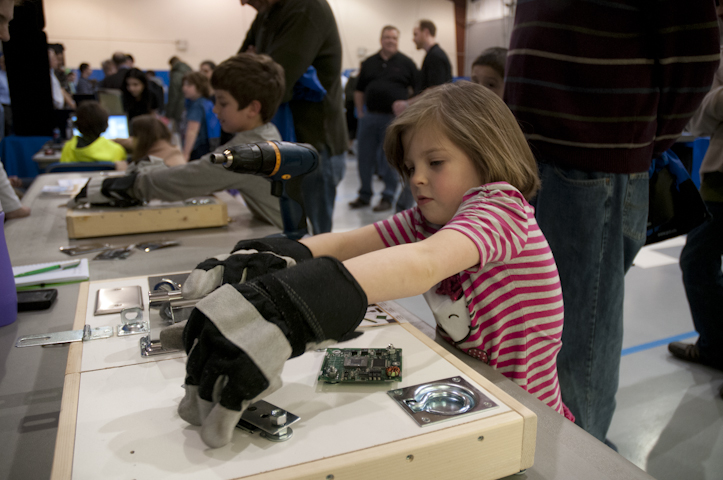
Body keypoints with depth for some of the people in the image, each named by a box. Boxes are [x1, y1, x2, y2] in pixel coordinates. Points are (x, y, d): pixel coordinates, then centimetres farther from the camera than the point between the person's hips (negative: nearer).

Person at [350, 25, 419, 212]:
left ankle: (388, 198, 11)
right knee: (364, 157, 6)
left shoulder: (406, 63, 3)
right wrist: (360, 111, 8)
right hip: (369, 117, 4)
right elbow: (359, 90, 16)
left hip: (394, 118, -3)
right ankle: (365, 195, 19)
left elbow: (418, 90, 2)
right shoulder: (369, 63, 12)